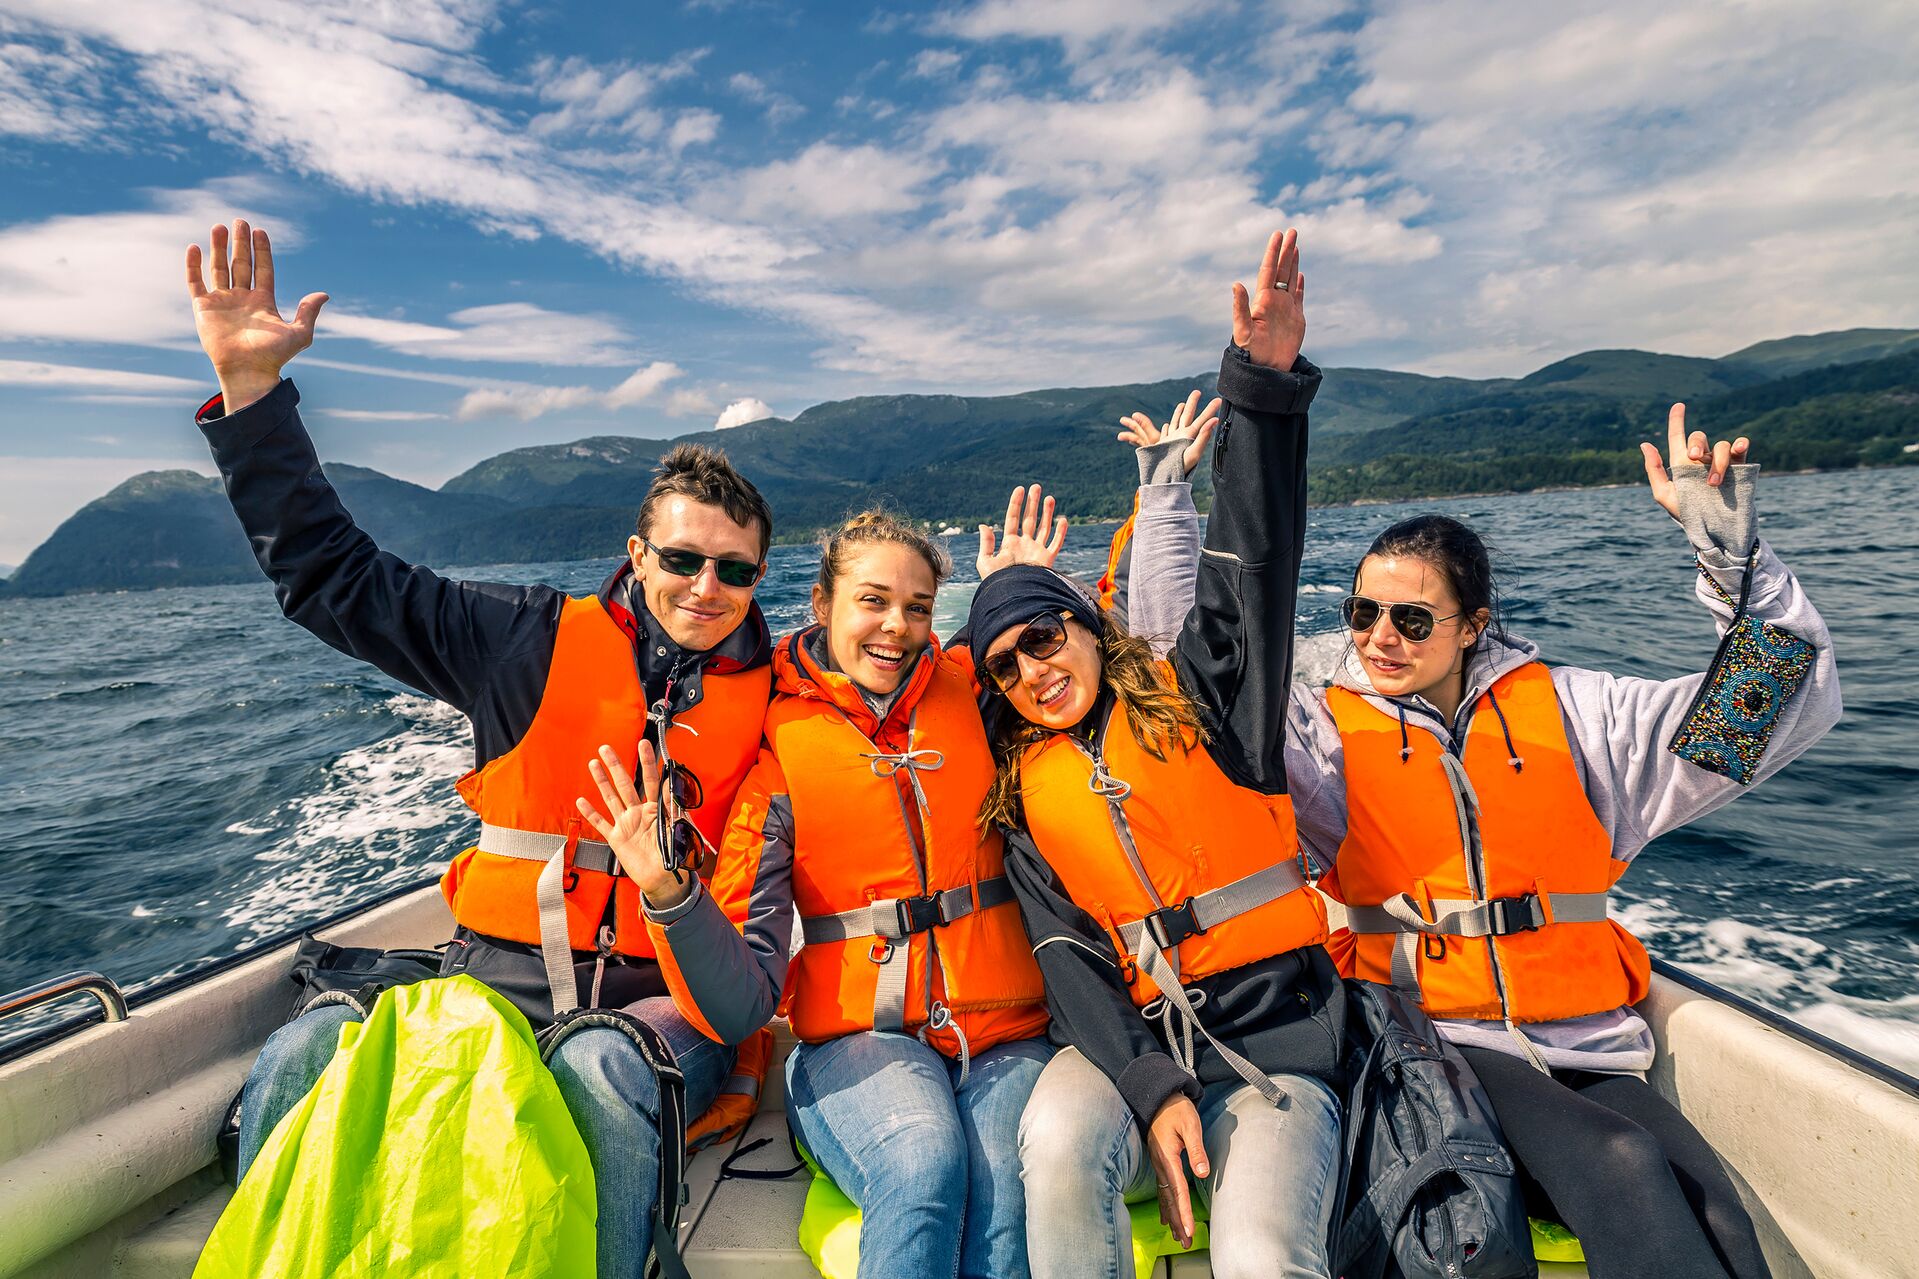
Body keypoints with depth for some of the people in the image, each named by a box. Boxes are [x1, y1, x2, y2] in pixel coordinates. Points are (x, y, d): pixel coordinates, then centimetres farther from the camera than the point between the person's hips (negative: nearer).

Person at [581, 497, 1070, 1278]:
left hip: (1006, 1037, 1)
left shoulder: (972, 693, 6)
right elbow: (743, 1007, -4)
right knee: (924, 1164, -32)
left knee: (1012, 1200, -29)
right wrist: (672, 897, -25)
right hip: (860, 1037, -1)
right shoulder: (776, 750, -1)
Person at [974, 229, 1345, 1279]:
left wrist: (1263, 385, -23)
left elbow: (1251, 567, -12)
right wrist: (1151, 1087, -16)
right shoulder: (1025, 793, 6)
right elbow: (1068, 956, -2)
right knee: (1058, 1142, -30)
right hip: (1132, 1043, 2)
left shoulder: (1194, 700, 3)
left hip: (1277, 1039, -1)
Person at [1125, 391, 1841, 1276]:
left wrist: (1730, 546, -4)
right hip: (1436, 1041, -2)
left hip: (1588, 1050, 3)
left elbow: (1791, 698, 8)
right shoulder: (1325, 733, 2)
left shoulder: (1565, 711, 8)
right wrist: (1168, 493, -5)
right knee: (1620, 1167, -27)